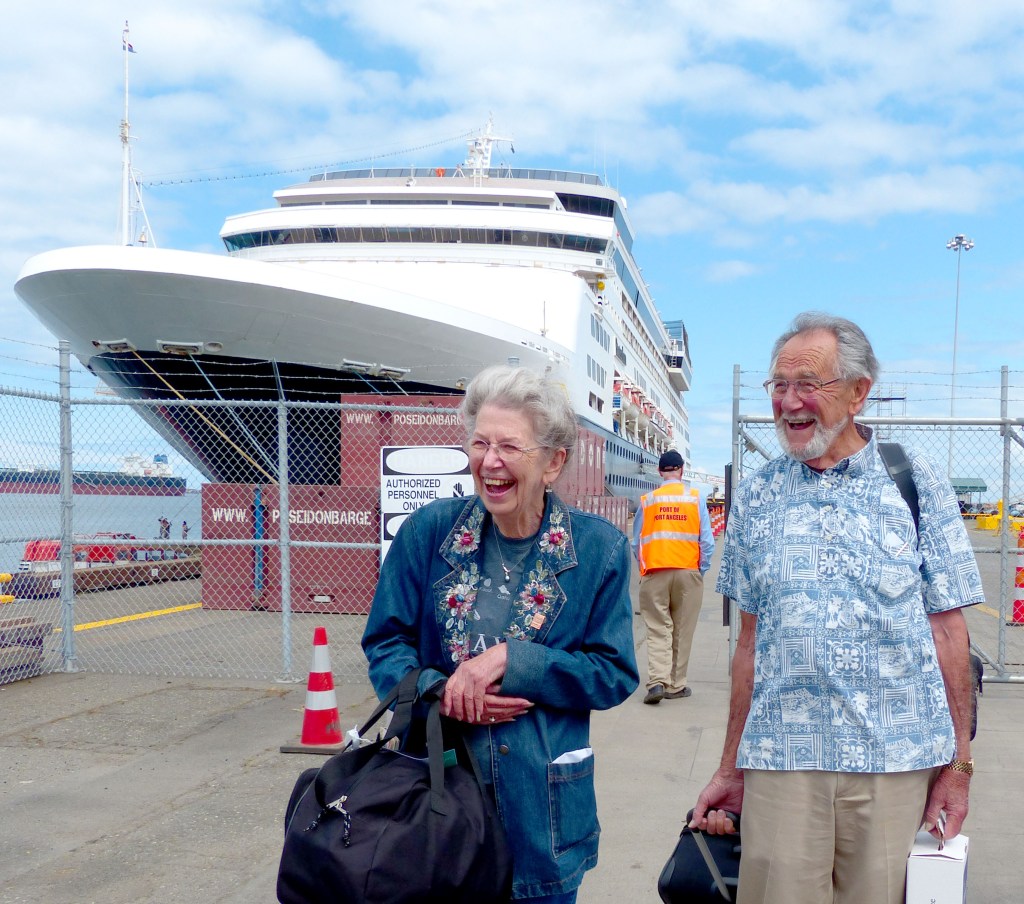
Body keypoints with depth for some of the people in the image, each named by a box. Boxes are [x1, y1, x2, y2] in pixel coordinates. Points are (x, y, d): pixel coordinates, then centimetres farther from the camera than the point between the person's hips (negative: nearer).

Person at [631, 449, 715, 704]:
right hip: (687, 571, 0)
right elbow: (707, 541, 0)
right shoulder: (695, 497, 1)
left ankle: (657, 681, -12)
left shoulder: (647, 500, 4)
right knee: (682, 632, 9)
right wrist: (701, 570, 10)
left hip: (654, 573, 0)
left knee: (657, 630, 3)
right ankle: (676, 685, 13)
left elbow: (636, 542, 9)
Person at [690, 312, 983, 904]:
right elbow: (751, 641, 12)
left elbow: (948, 631, 3)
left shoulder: (918, 484, 2)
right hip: (779, 762, 1)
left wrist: (958, 765, 0)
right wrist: (730, 769, 11)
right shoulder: (757, 497, 9)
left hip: (897, 765, -1)